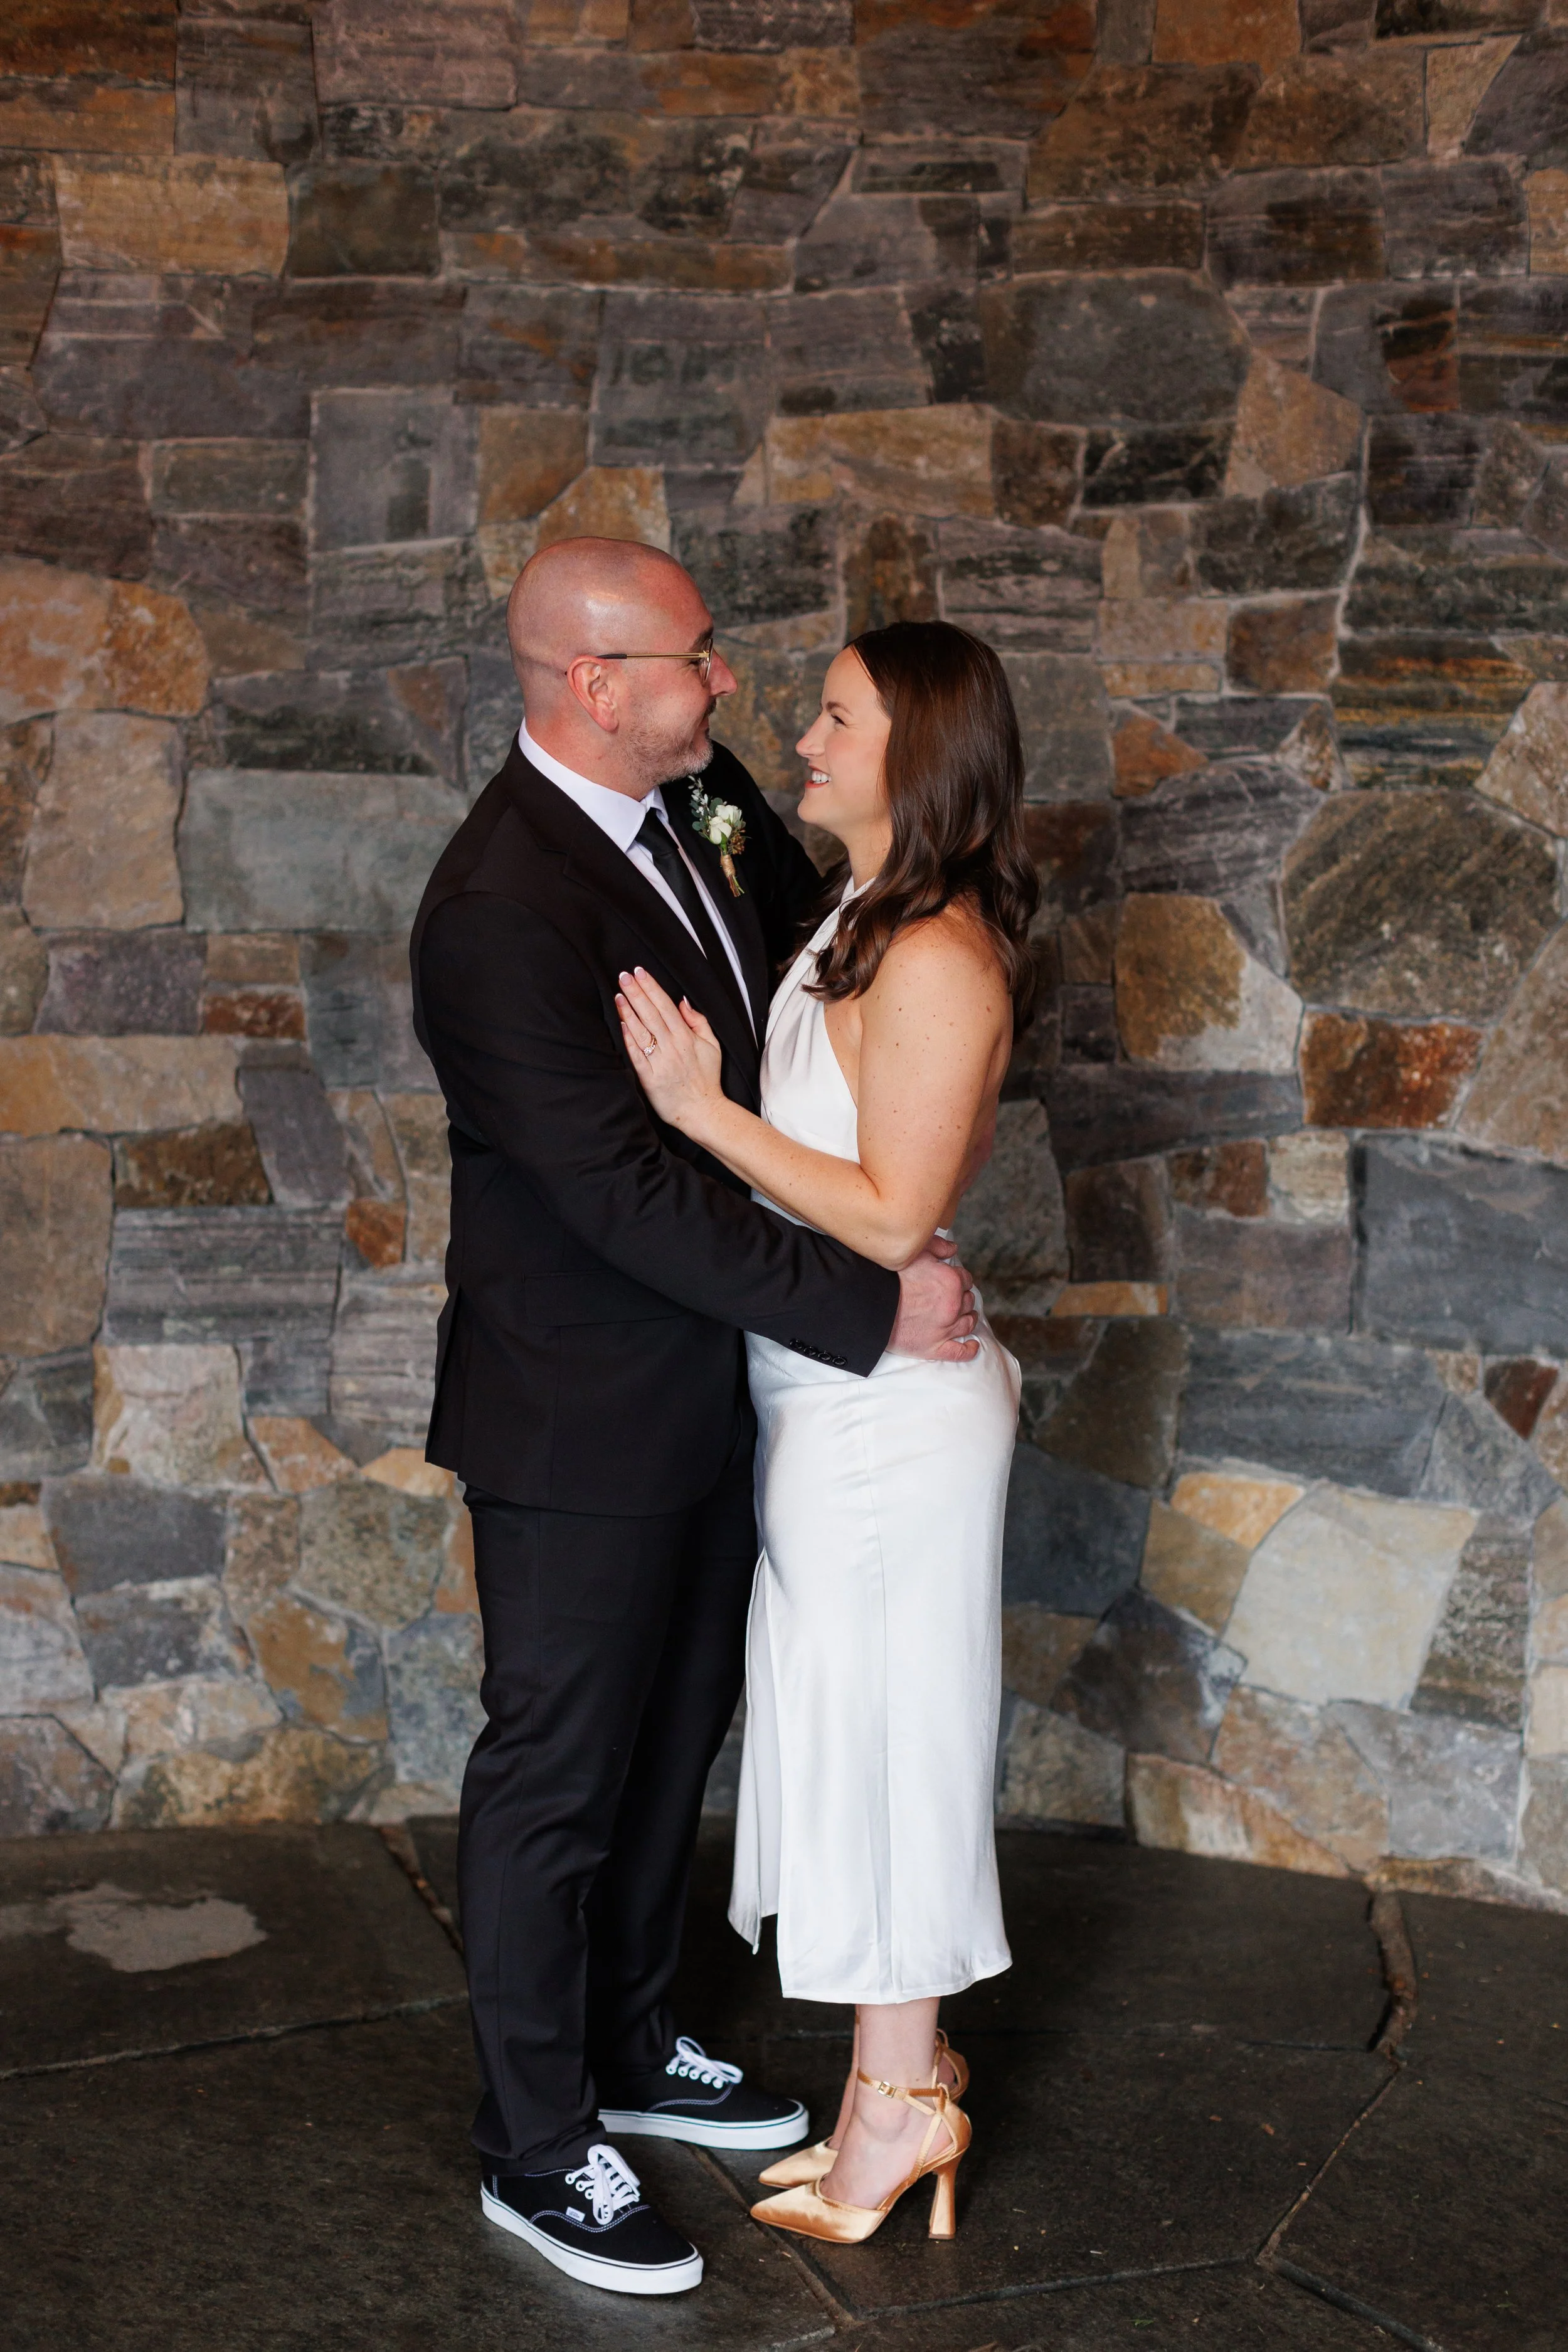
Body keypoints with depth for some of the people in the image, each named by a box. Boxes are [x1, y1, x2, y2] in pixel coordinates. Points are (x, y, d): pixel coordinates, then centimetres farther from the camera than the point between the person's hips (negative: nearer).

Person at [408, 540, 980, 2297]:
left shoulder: (681, 814, 1)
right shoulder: (504, 908, -26)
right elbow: (629, 1194, -28)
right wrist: (872, 1307, -24)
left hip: (702, 1392, 9)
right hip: (583, 1423, -9)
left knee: (671, 1740, 22)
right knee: (556, 1780, 7)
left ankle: (627, 2050, 42)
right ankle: (538, 2153, 25)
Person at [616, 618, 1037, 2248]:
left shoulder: (935, 960, -19)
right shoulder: (859, 927, 10)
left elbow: (890, 1215, -21)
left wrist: (704, 1108, -21)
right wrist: (708, 1088, 0)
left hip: (885, 1407, -9)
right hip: (832, 1394, 9)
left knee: (880, 1738, 3)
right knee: (860, 1741, 17)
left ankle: (898, 2103, 20)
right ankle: (897, 2076, 31)